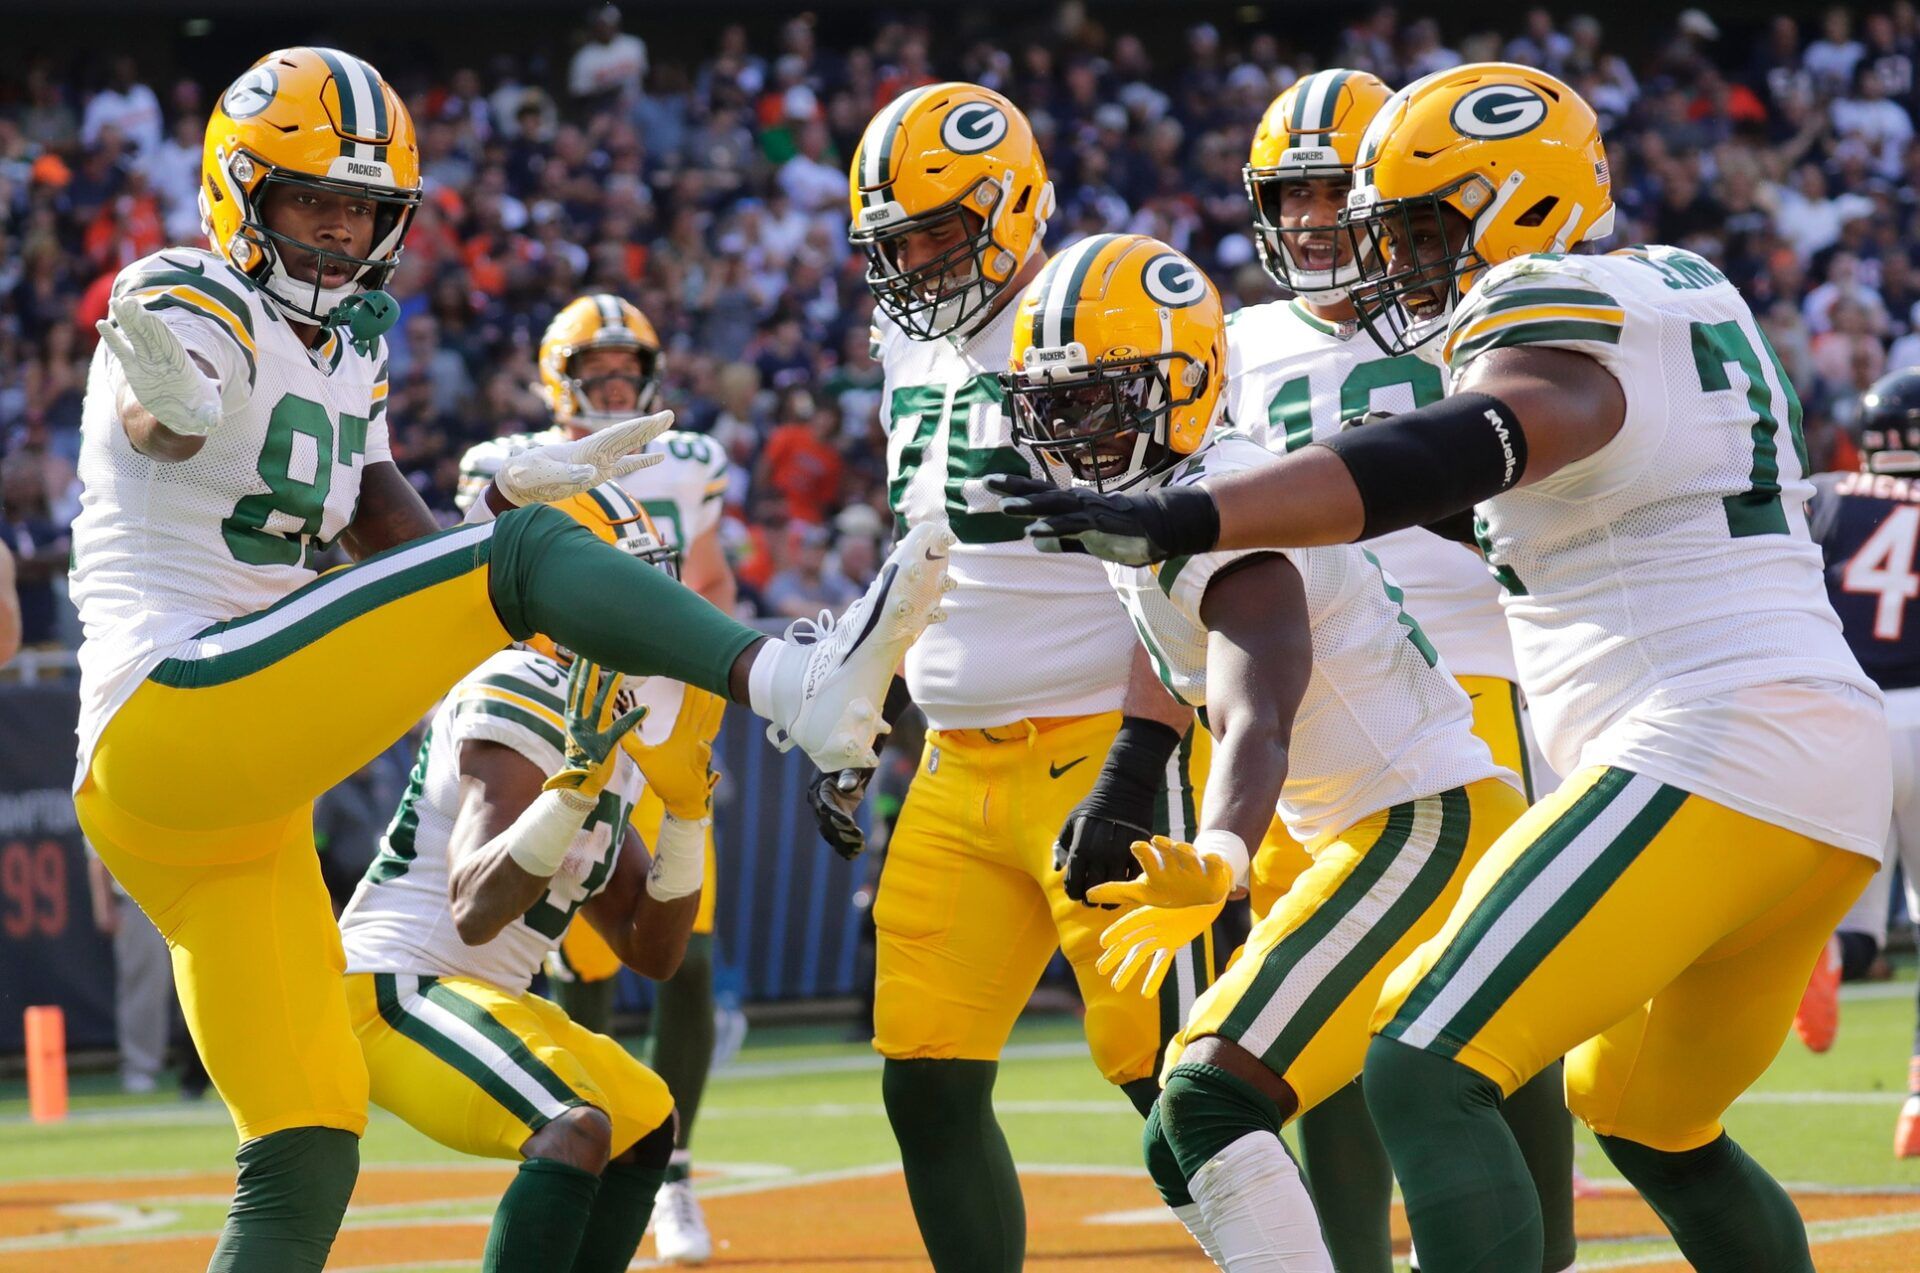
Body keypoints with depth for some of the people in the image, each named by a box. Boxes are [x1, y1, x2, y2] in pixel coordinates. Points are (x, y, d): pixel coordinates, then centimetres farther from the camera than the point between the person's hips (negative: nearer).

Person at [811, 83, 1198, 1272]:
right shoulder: (916, 350, 14)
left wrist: (1140, 765, -23)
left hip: (1101, 752, -8)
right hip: (963, 766, 8)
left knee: (1177, 1075, -10)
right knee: (928, 1084, 3)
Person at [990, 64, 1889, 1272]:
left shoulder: (1560, 318, -7)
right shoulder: (1689, 291, 21)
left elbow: (1453, 454, -28)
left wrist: (1181, 519, -37)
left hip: (1716, 760, -10)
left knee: (1425, 1077, -15)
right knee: (1649, 1126, 27)